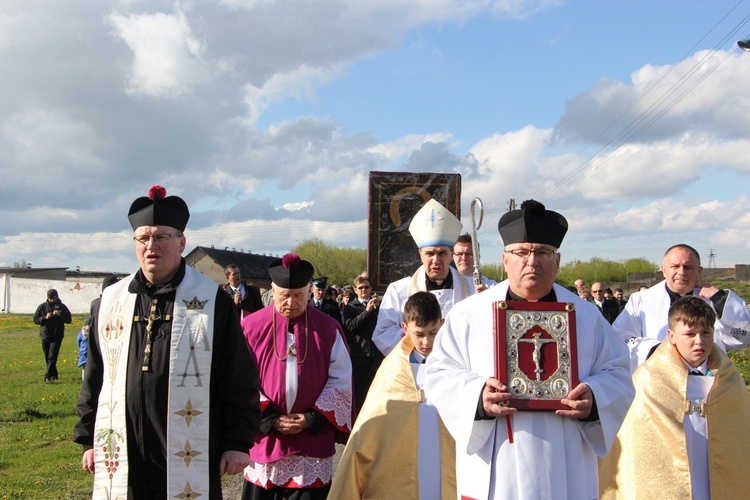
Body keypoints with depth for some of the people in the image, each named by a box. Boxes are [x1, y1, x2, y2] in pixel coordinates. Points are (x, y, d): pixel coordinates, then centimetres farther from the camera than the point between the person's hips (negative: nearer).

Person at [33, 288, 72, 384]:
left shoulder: (62, 307, 2)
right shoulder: (42, 306, 4)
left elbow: (69, 320, 2)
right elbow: (35, 319, 3)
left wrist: (60, 314, -15)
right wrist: (45, 317, -15)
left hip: (57, 336, -3)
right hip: (45, 335, 3)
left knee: (52, 357, -13)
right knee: (47, 358, 10)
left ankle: (48, 377, -16)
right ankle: (53, 375, 25)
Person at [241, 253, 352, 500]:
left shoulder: (328, 328, 1)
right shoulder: (251, 328, -2)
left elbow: (341, 381, 0)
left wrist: (313, 419, -8)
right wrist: (269, 419, -10)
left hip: (313, 438, 0)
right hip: (264, 437, 0)